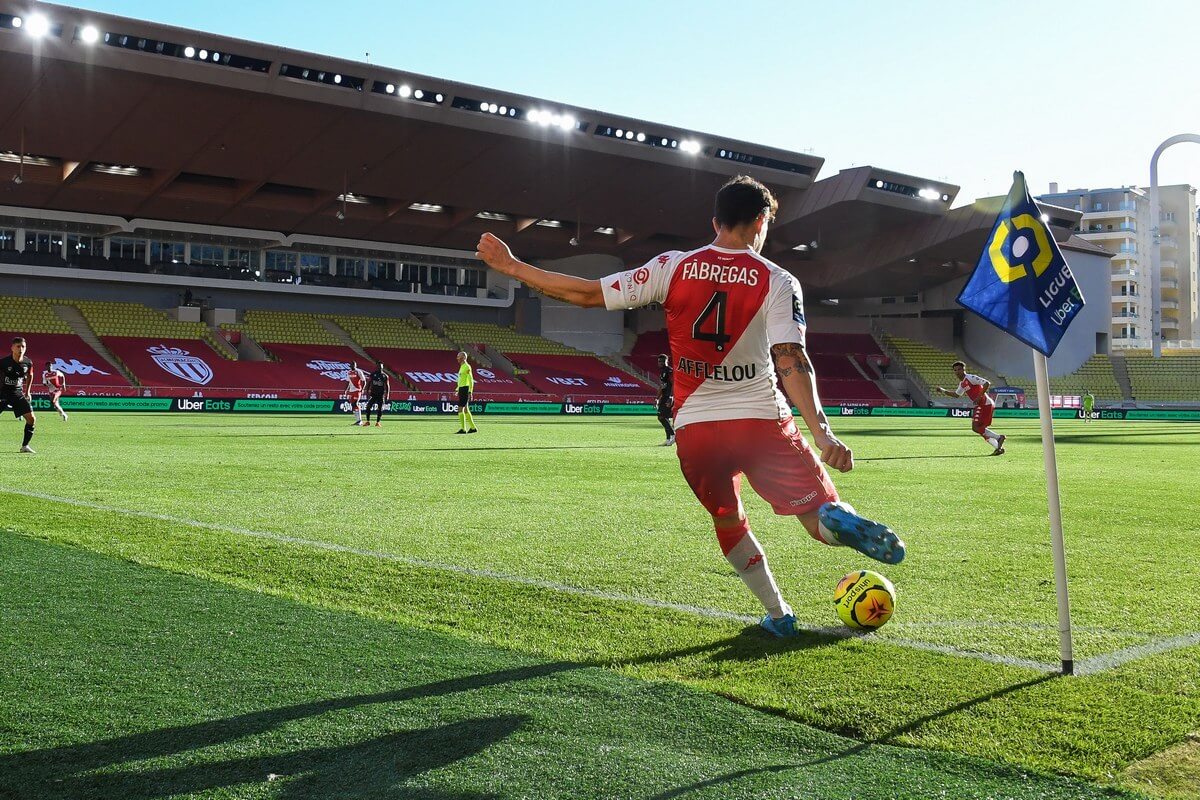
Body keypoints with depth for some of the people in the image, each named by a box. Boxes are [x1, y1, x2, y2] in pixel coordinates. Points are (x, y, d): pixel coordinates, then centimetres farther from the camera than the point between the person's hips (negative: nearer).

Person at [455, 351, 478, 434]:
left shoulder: (467, 367, -12)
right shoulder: (462, 367, 18)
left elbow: (471, 380, -16)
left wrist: (470, 392, -21)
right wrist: (457, 390, 22)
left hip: (465, 389, -10)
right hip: (461, 389, 10)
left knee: (460, 409, -10)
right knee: (465, 409, 11)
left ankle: (462, 429, -8)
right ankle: (473, 428, 14)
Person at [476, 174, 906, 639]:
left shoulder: (672, 267, 1)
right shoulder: (778, 283, -1)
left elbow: (588, 295, -1)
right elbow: (791, 361, -14)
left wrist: (510, 267, 8)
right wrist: (821, 432, -19)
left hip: (694, 430, 2)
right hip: (761, 425, -2)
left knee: (728, 522, 25)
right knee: (821, 518, 4)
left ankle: (777, 614, 24)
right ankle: (839, 520, -32)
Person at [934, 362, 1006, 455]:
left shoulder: (970, 378, -13)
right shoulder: (962, 383, 16)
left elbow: (987, 383, -20)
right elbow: (956, 394, 34)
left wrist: (979, 397, -23)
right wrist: (943, 391, 26)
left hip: (985, 404, -10)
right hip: (980, 405, 10)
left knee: (976, 427, -15)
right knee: (981, 429, 10)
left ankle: (999, 437, -11)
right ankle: (998, 447, 10)